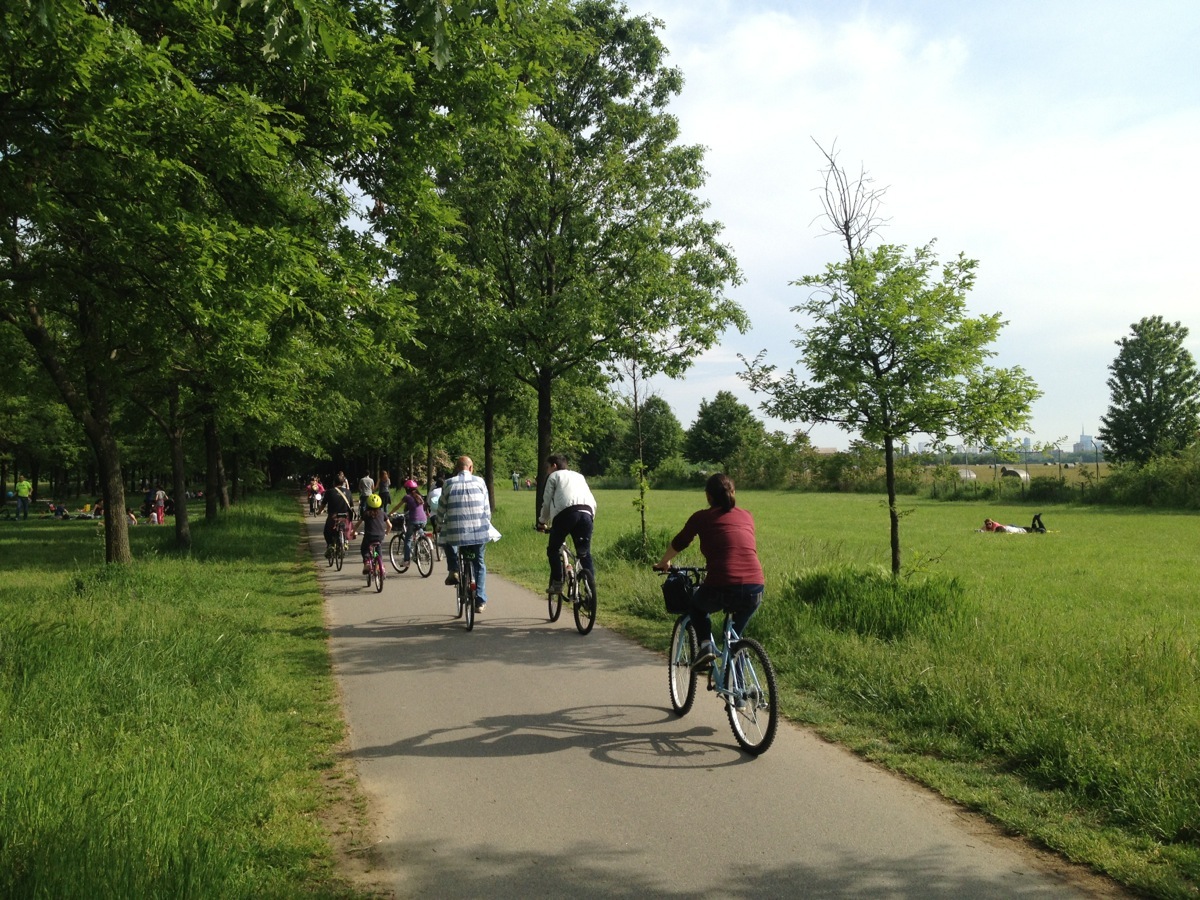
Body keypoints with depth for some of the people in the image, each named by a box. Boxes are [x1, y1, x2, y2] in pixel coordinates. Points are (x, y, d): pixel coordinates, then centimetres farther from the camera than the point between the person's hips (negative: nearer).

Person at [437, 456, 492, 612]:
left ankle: (454, 571, 15)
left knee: (447, 540, 33)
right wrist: (487, 524, 23)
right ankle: (480, 601, 15)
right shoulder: (479, 481, 6)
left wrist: (440, 523, 27)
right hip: (479, 531, 1)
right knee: (479, 563, 16)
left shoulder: (449, 483, 4)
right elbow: (487, 508, 9)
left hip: (455, 530, -1)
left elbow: (441, 510, 9)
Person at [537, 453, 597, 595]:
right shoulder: (579, 476, 35)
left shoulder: (554, 476, 21)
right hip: (586, 513, 4)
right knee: (585, 553, 13)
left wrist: (542, 522, 28)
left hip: (565, 513, -4)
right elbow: (593, 502, 27)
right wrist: (591, 517, 37)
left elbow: (546, 502, 16)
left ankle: (557, 583, 4)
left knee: (553, 549, 13)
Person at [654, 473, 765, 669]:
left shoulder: (702, 517, 9)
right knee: (736, 636, 29)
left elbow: (678, 544, 22)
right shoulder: (747, 517, 19)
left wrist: (663, 563, 43)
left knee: (696, 606, 31)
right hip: (755, 590, 3)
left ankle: (706, 645, 10)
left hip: (721, 588, -3)